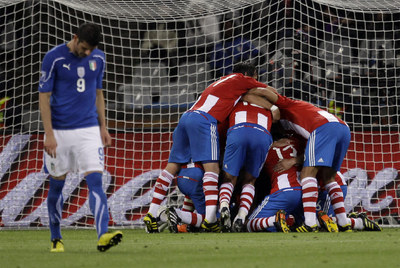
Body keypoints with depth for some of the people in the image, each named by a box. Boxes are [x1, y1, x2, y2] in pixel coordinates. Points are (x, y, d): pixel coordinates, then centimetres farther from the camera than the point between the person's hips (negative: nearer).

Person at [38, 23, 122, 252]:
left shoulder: (98, 58, 6)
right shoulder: (54, 58, -8)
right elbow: (44, 96, -7)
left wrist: (103, 127, 13)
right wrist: (49, 134, -13)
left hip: (89, 129, 2)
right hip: (59, 131, -2)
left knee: (95, 180, -13)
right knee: (57, 184, 7)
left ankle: (103, 236, -24)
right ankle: (56, 239, 21)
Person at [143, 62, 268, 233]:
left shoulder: (221, 82, 34)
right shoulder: (240, 79, 13)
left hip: (186, 117, 8)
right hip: (204, 120, -8)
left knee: (173, 166, 7)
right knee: (212, 167, -13)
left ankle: (151, 214, 2)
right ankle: (210, 219, -28)